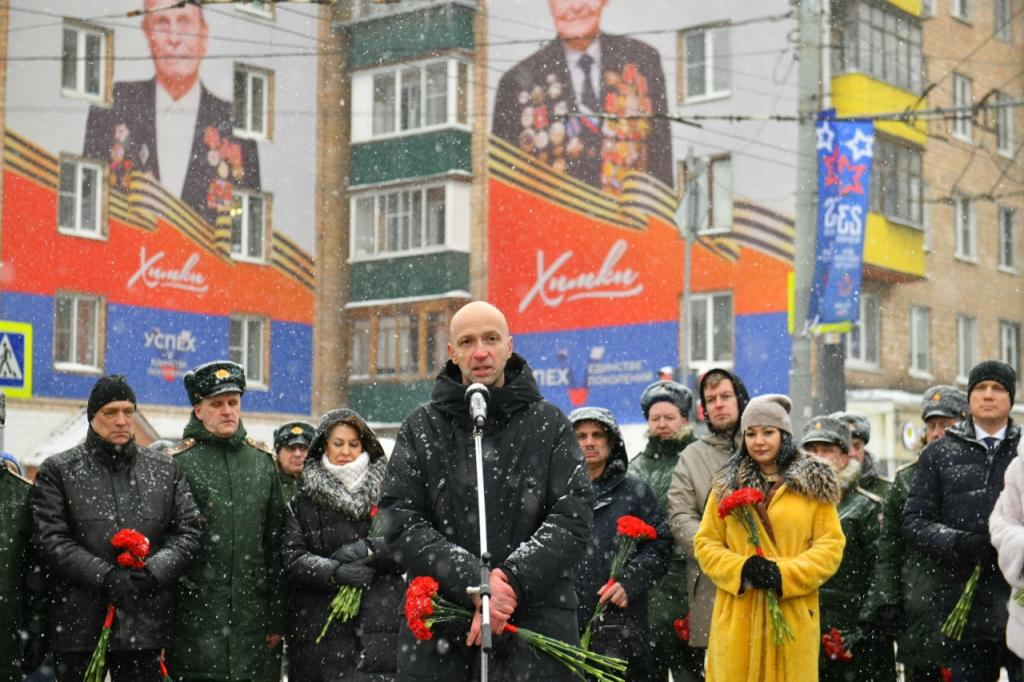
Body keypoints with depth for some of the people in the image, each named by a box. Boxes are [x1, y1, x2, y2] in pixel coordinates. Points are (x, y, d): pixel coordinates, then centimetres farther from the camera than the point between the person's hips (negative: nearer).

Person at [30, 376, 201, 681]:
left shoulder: (166, 470, 12)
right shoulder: (58, 470, 4)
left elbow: (189, 532, 7)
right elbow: (49, 539, -6)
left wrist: (153, 572, -12)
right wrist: (105, 577, -17)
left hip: (146, 623, 2)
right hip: (79, 626, -2)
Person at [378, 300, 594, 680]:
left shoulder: (549, 425, 7)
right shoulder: (421, 428, 9)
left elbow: (573, 519, -2)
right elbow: (400, 524, -1)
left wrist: (511, 580, -16)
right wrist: (474, 583, -15)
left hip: (537, 627, -1)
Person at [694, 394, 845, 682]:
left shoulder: (814, 484, 6)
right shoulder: (727, 486, 11)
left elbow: (831, 545, 1)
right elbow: (705, 543, 9)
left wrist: (786, 574, -14)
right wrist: (740, 569, -11)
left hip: (794, 614, -1)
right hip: (738, 615, 1)